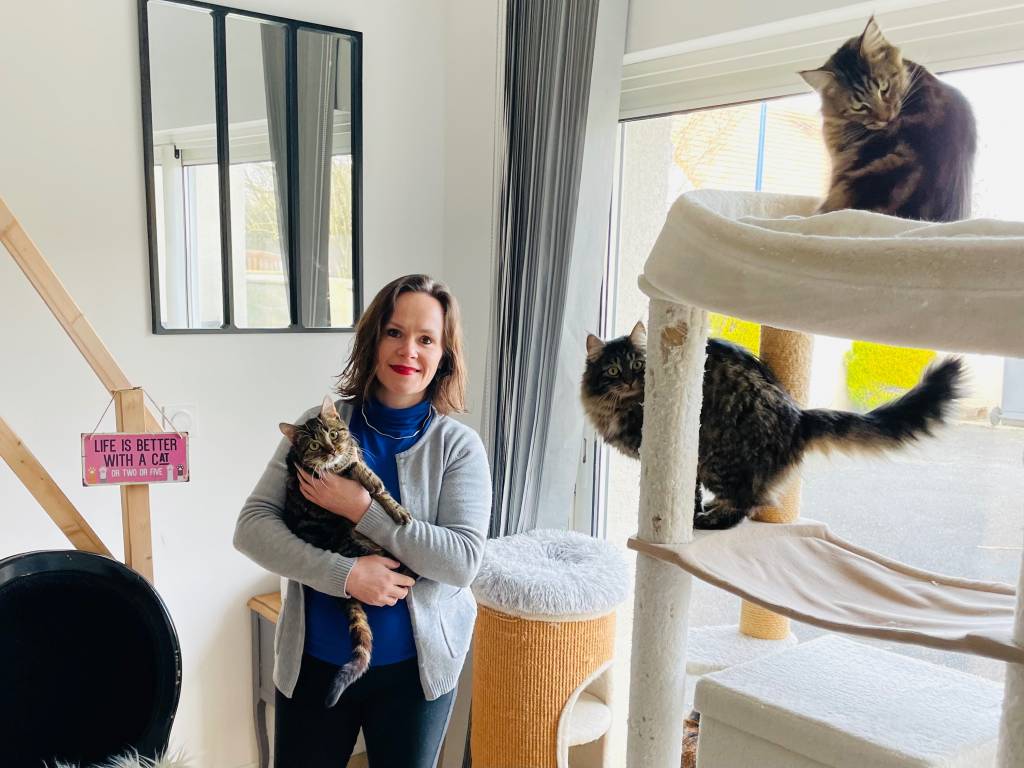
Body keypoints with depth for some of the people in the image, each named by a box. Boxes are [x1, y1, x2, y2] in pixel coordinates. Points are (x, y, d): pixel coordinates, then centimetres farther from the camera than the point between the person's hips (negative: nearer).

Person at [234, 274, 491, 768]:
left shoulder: (458, 445, -8)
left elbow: (463, 560, -17)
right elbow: (251, 527, -9)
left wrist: (362, 510, -22)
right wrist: (344, 573, -22)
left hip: (414, 665, -1)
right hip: (313, 660, 1)